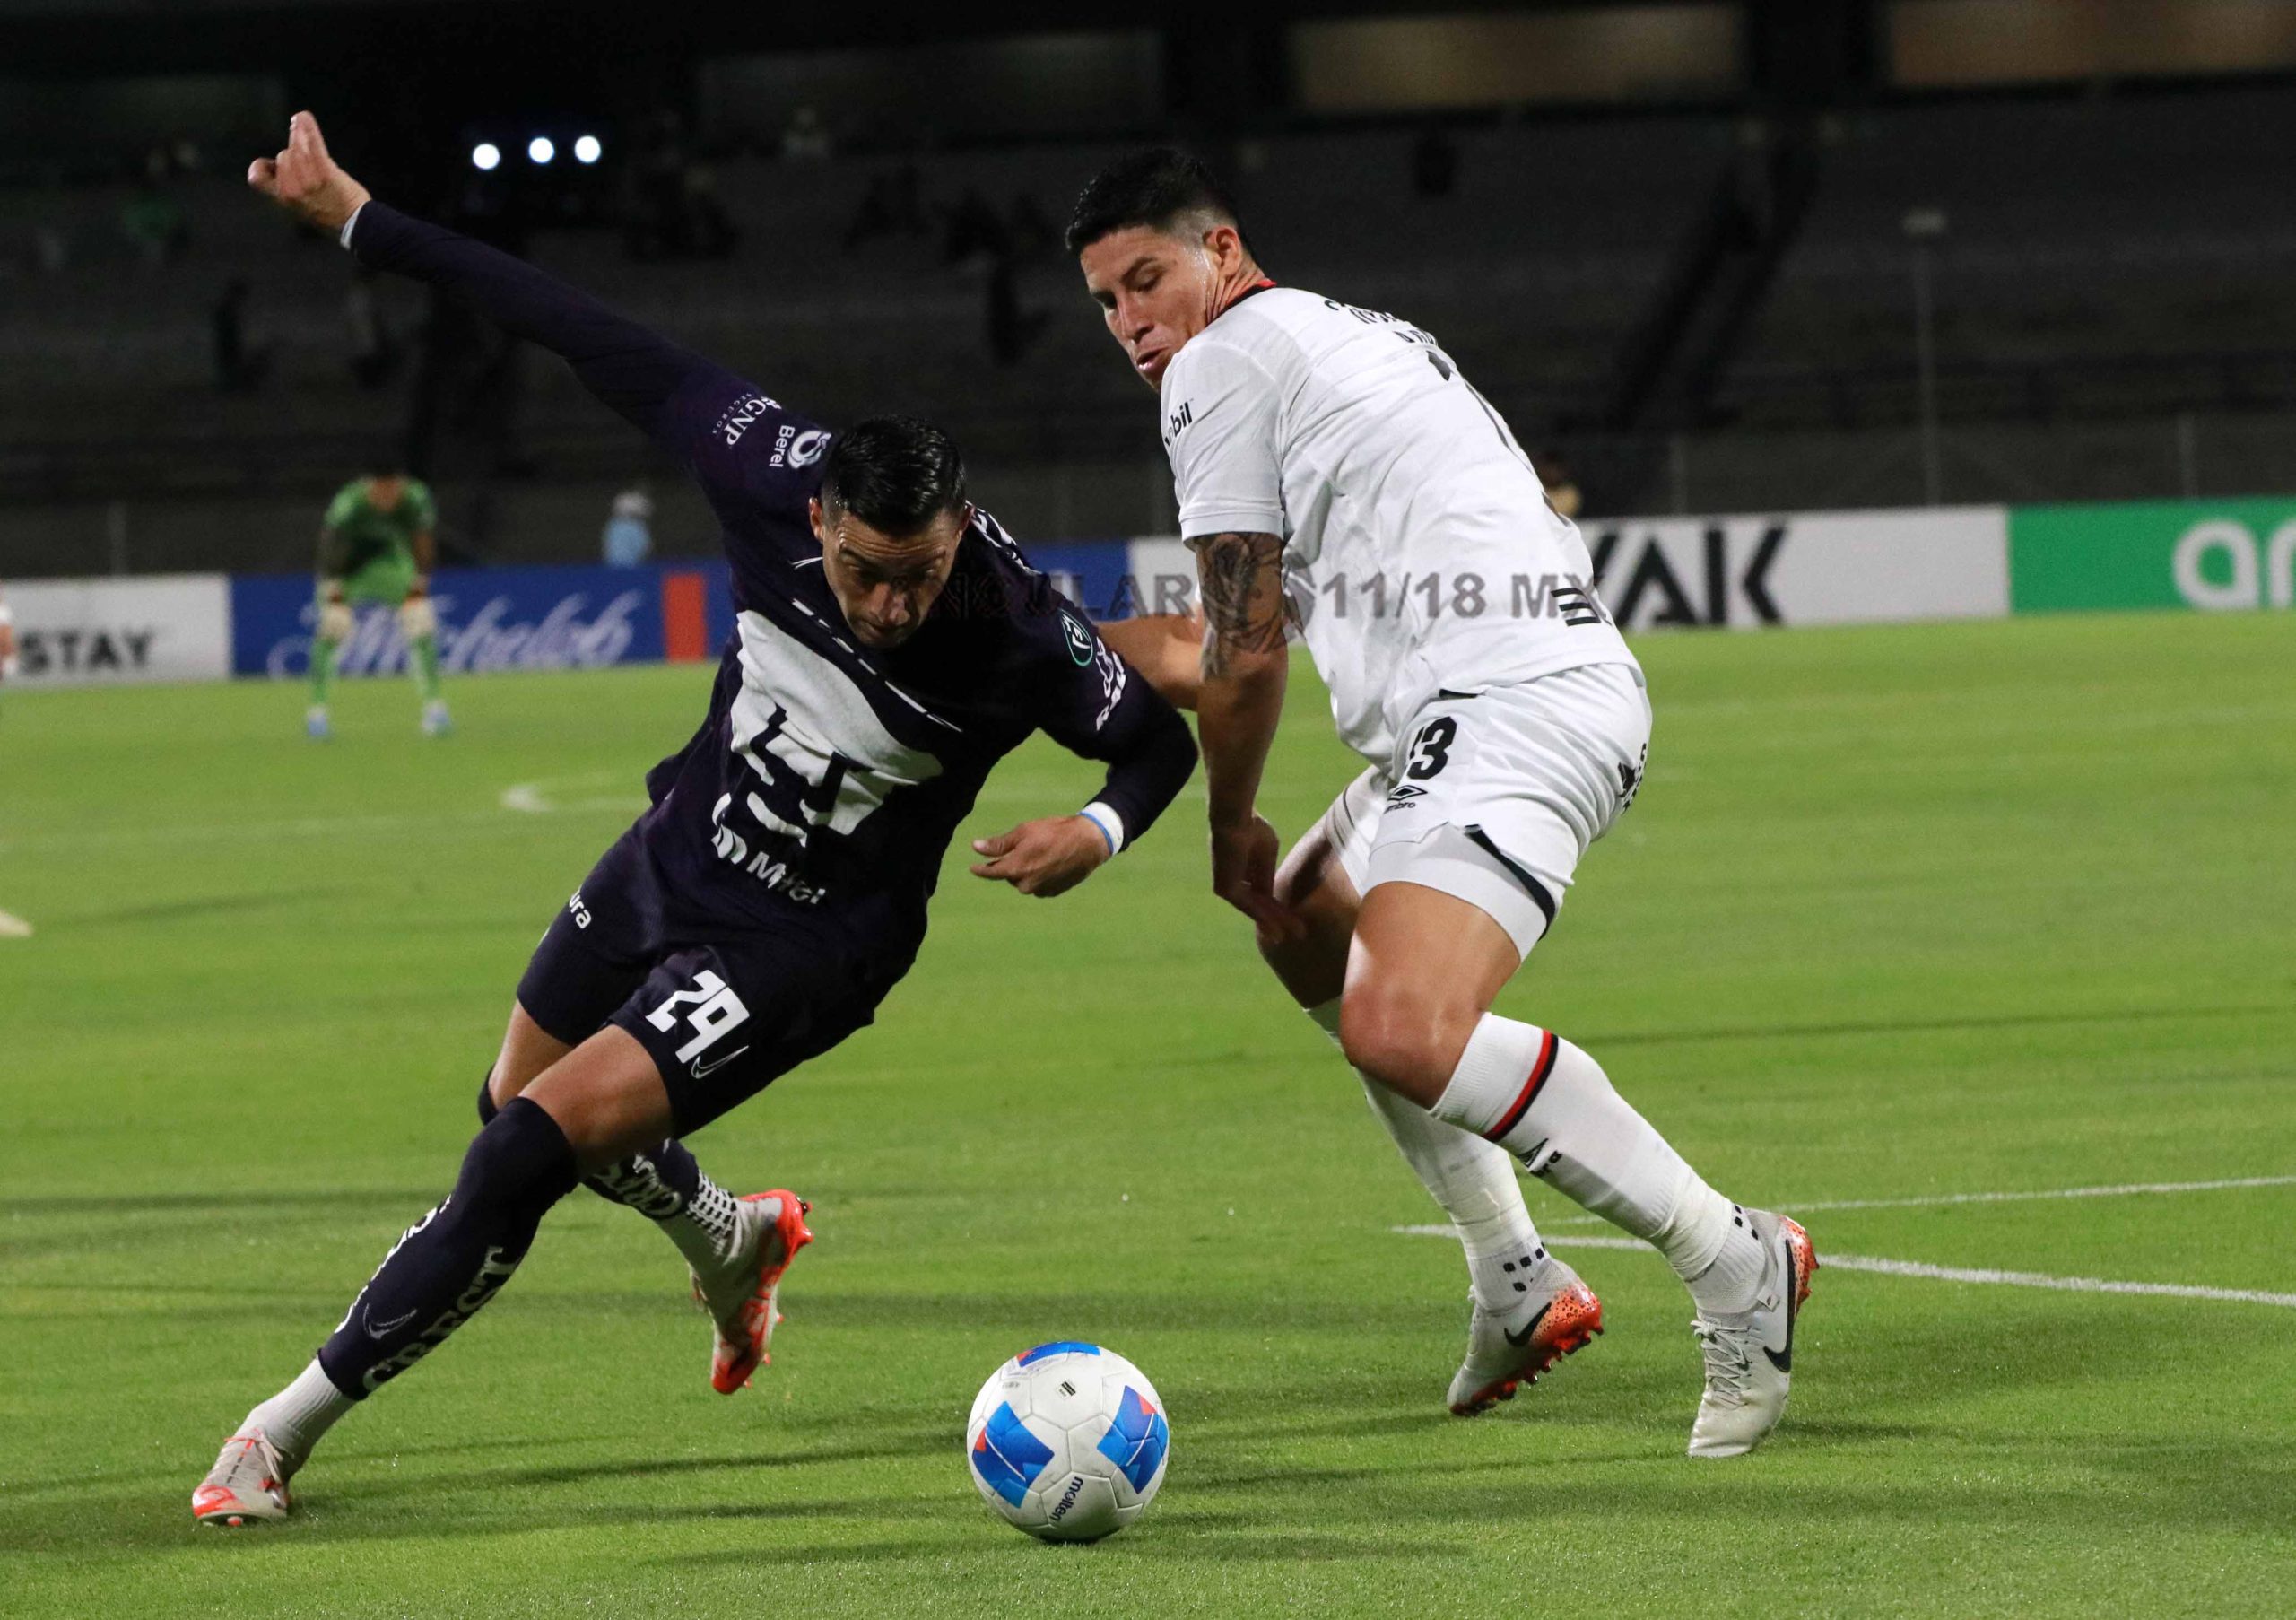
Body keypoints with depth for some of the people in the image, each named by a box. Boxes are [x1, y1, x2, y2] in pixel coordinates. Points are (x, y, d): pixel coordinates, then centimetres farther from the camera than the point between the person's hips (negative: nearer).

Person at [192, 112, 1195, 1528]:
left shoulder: (1018, 636, -30)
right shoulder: (777, 478, -24)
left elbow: (1162, 738, -11)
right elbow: (605, 350, -16)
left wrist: (1100, 830, -33)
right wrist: (357, 220, -13)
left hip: (799, 947, -6)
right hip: (674, 856, 6)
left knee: (536, 1146, -18)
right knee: (516, 1105, 25)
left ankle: (293, 1425, -6)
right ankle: (733, 1240, 55)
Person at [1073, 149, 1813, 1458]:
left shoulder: (1222, 365, 0)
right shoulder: (1364, 337, 29)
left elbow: (1247, 654, 0)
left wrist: (1236, 830, 13)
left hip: (1509, 707, -11)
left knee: (1402, 1034, -27)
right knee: (1310, 933, 29)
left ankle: (1735, 1263, -26)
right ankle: (1518, 1284, 22)